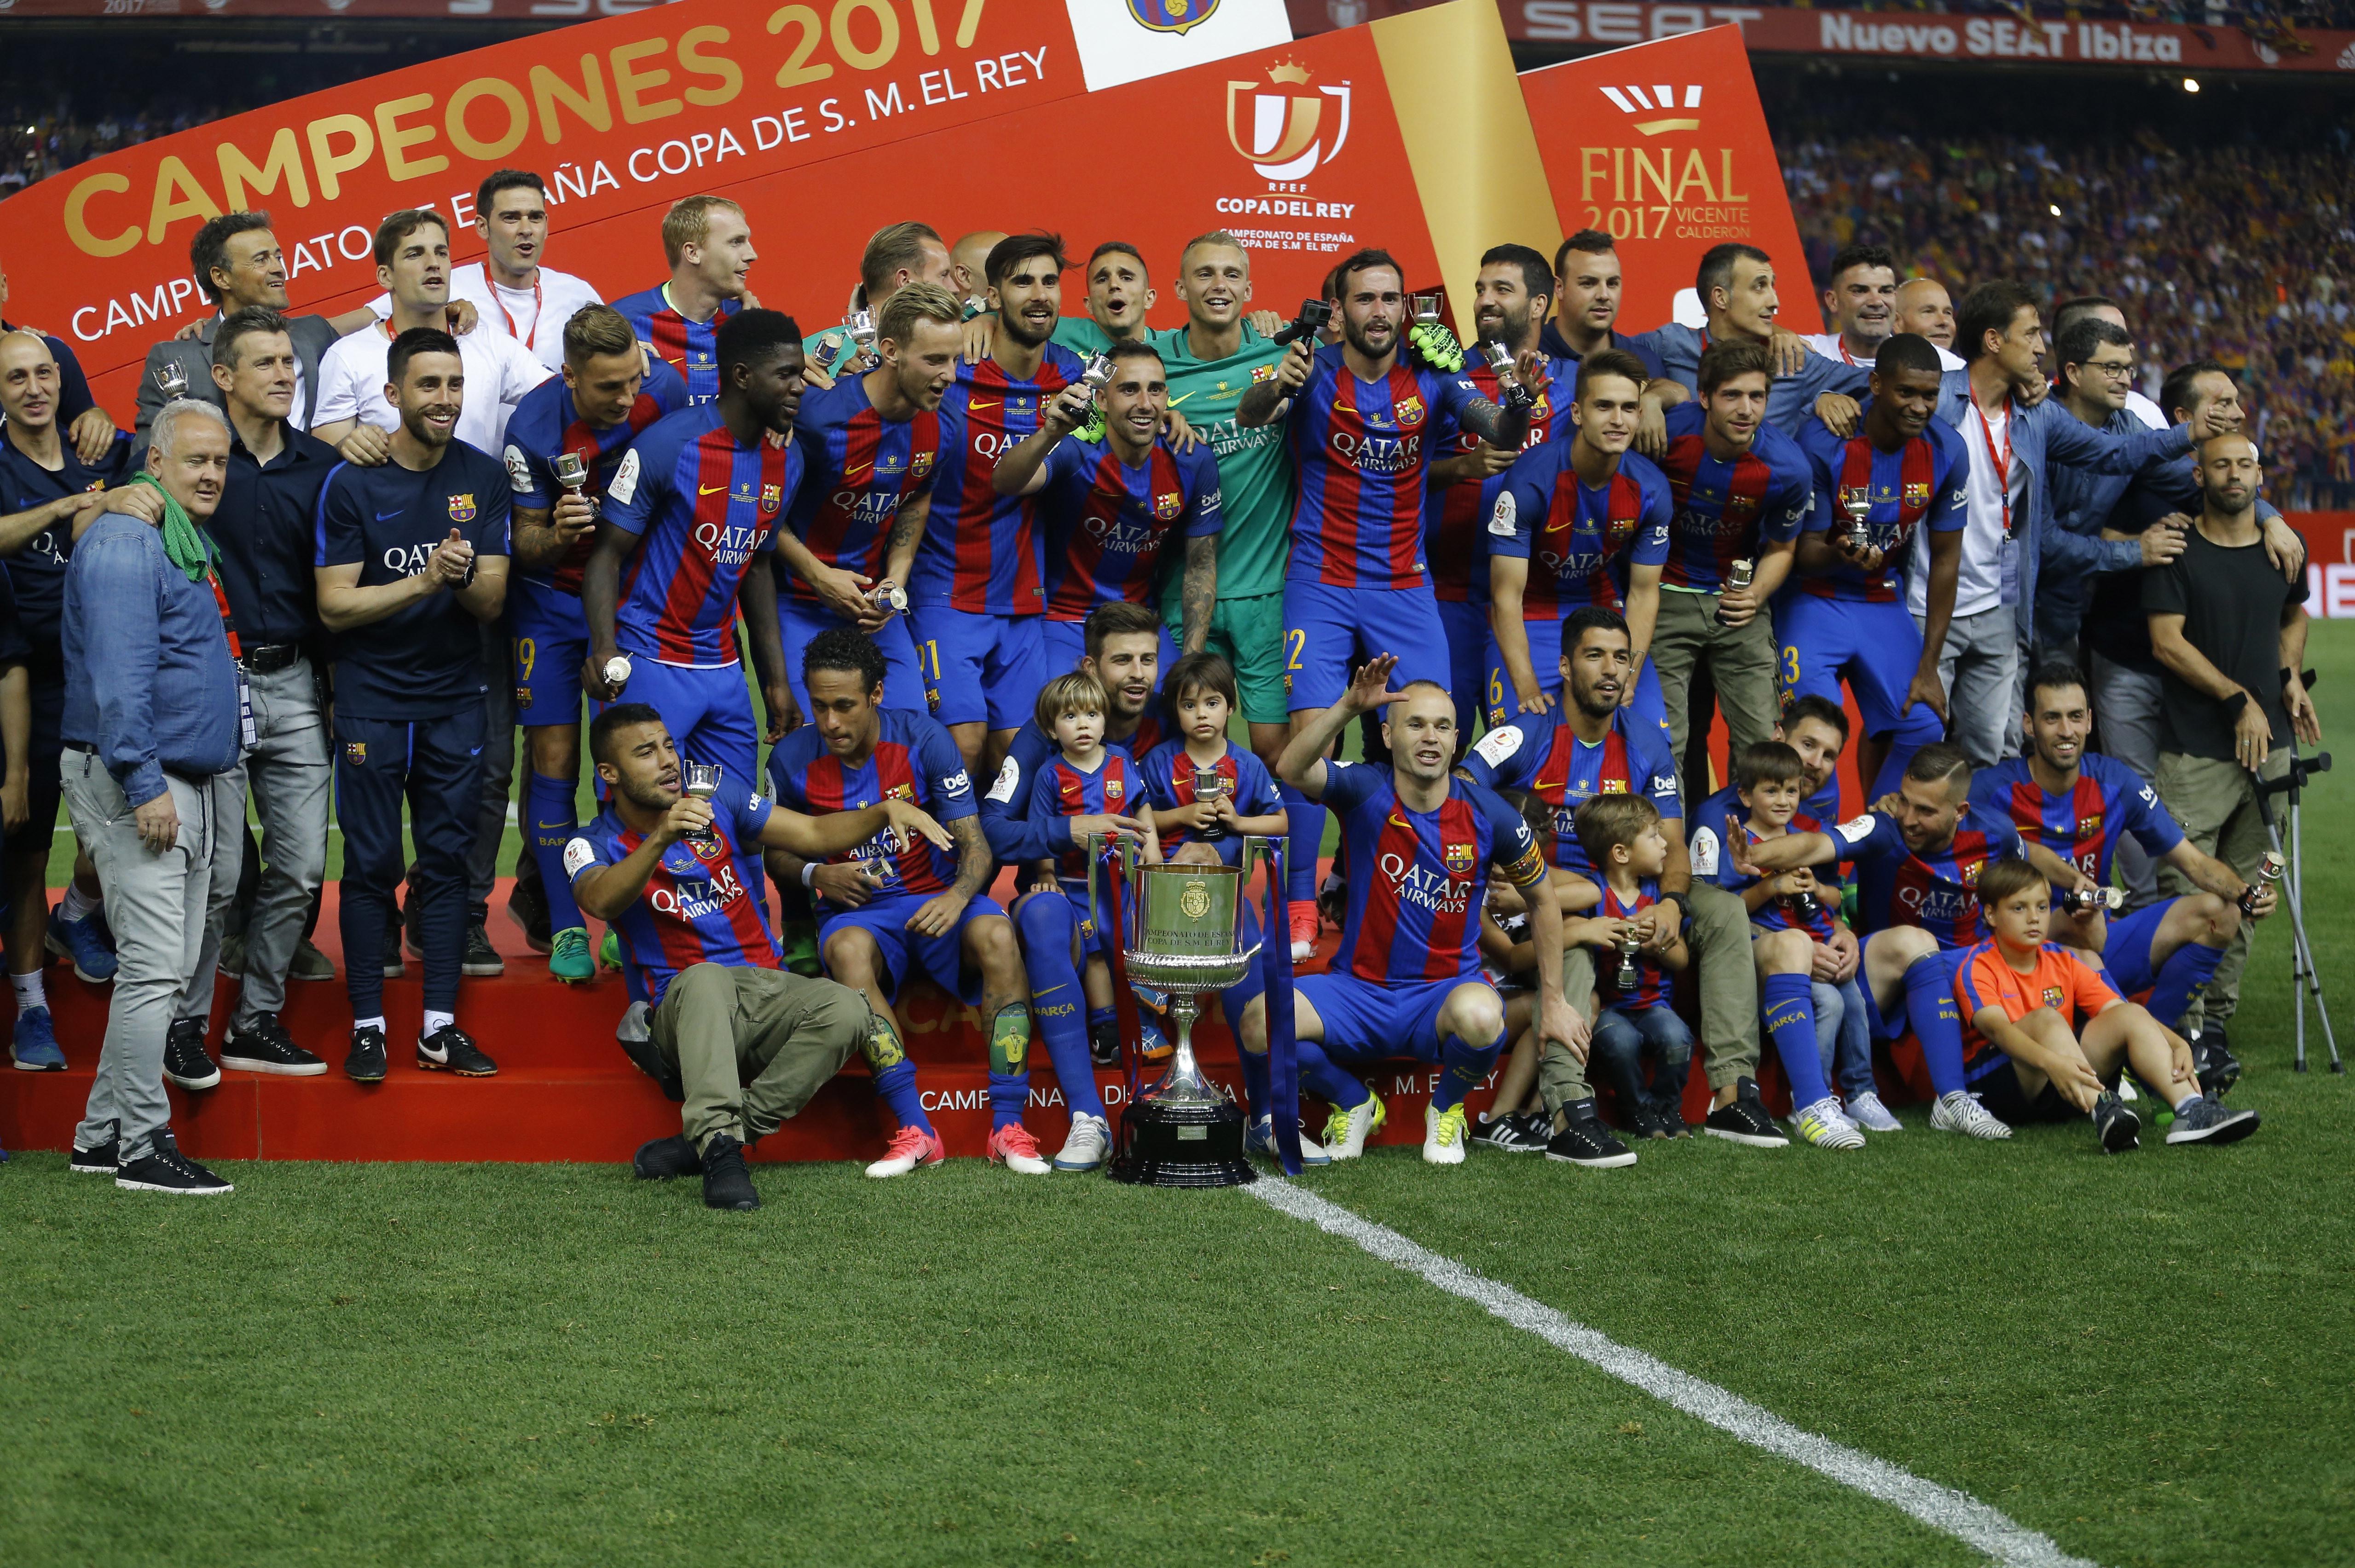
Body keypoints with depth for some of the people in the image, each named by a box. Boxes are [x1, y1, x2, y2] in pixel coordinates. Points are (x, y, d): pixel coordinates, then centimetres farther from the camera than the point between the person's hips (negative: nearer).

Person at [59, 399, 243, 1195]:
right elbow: (118, 675, -21)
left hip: (192, 786, 10)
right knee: (154, 967, -11)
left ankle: (103, 1133, 17)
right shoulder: (126, 544, -13)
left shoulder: (190, 547, 19)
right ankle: (142, 1146, -8)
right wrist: (145, 786, -25)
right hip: (136, 781, -10)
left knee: (167, 970, 11)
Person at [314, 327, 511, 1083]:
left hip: (455, 696, 3)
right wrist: (424, 580, -21)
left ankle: (440, 1026, 10)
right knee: (372, 864, 0)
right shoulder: (351, 483, -7)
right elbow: (335, 606, -10)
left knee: (447, 859, 4)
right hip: (372, 699, -3)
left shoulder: (484, 477, 2)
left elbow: (493, 602, 0)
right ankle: (367, 1026, 7)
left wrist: (464, 578, -23)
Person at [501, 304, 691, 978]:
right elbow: (524, 540, -14)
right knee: (555, 762, -5)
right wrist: (555, 536, -36)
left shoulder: (663, 387, -17)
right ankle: (562, 924, 5)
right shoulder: (535, 431, -26)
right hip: (554, 600, -2)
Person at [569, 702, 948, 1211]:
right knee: (705, 979, -39)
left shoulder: (719, 802, 11)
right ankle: (721, 1153, -49)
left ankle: (704, 1143, -28)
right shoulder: (595, 845, -2)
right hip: (682, 1012, -4)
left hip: (765, 991, 4)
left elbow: (815, 835, 11)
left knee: (846, 1010, -28)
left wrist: (886, 812, -8)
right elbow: (601, 901, -25)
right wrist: (662, 839, -41)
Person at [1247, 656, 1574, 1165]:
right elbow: (1293, 770, -29)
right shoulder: (1366, 791, -7)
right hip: (1359, 989, 1)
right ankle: (1356, 1104, 8)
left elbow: (1542, 900, 10)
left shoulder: (1488, 814, -4)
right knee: (1259, 1023, -26)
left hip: (1447, 989, -1)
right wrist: (1348, 707, -41)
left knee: (1480, 1016, -38)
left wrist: (1553, 1002, 9)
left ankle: (1446, 1108, 0)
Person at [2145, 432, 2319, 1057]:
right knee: (2186, 893, -11)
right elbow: (2167, 642, -8)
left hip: (2269, 744, 5)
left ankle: (2218, 1016, 13)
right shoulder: (2177, 552, -3)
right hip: (2196, 751, -5)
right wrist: (2238, 700, -11)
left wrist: (2291, 676, 13)